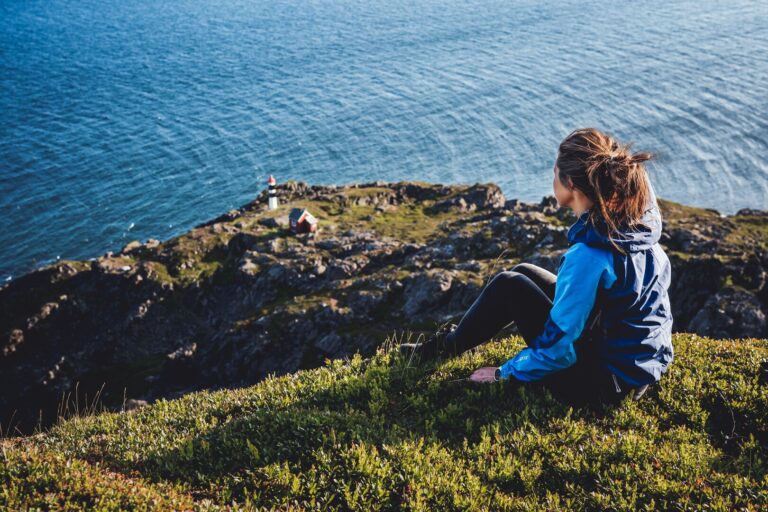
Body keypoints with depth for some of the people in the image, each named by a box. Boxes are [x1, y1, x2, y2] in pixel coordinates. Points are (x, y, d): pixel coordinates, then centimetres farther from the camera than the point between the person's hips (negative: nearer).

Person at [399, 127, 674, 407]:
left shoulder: (587, 257, -31)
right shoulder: (637, 218, -7)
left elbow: (559, 348, -23)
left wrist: (505, 373, -8)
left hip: (606, 381, -8)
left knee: (508, 286, -2)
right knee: (524, 273, 14)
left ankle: (445, 346, 21)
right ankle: (453, 337, 29)